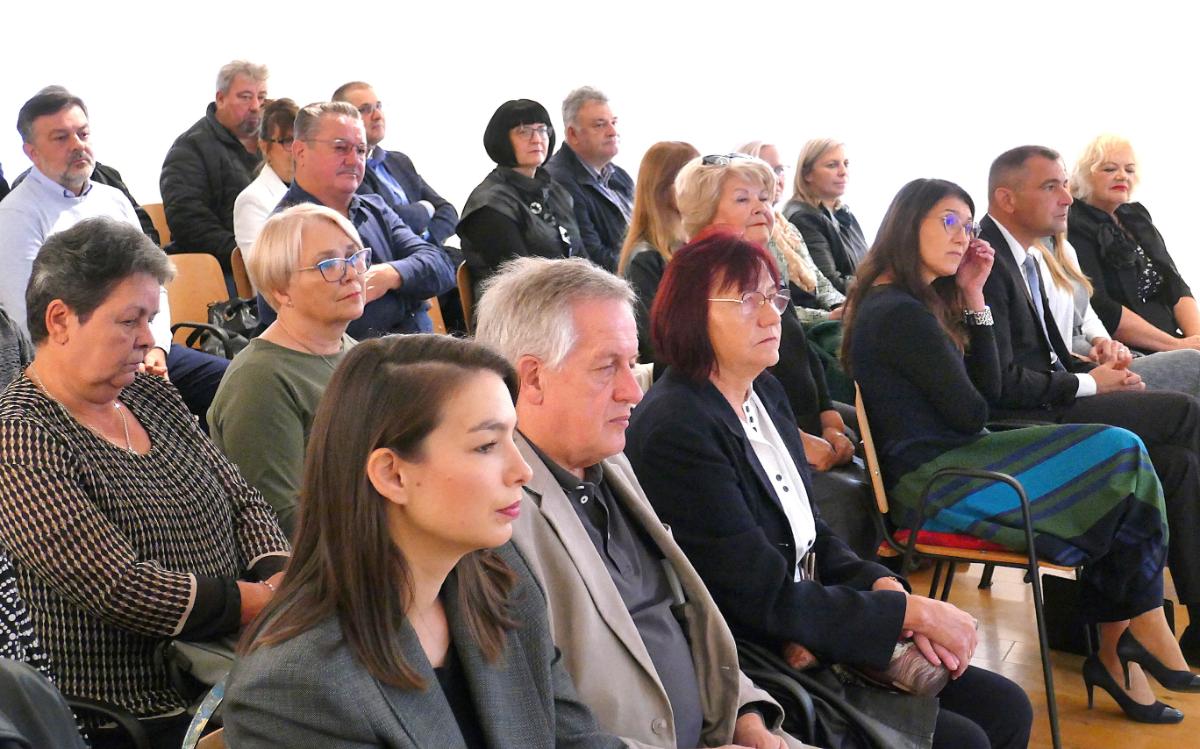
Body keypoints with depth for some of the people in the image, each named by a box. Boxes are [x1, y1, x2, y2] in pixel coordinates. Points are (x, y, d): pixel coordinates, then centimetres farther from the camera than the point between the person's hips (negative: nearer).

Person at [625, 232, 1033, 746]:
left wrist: (885, 588, -6)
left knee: (1005, 708, 3)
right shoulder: (677, 431, -21)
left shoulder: (766, 394, 7)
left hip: (805, 640, 9)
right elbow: (768, 600, -21)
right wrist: (911, 610, -15)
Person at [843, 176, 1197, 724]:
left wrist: (972, 298, 5)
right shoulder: (901, 315, -16)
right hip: (931, 485, -10)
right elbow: (971, 413, -11)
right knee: (1122, 457, -12)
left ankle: (1115, 654, -3)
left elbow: (986, 390, 11)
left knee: (1121, 459, -6)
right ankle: (1149, 633, 4)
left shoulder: (911, 302, 15)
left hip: (950, 461, 10)